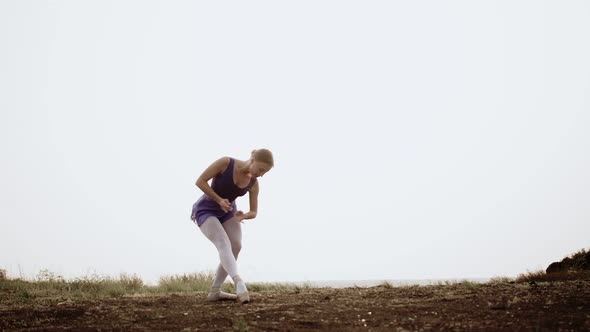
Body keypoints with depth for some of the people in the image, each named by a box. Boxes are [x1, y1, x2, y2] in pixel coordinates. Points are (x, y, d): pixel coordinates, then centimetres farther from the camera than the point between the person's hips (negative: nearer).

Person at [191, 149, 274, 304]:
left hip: (227, 212, 6)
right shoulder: (225, 162, -23)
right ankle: (239, 284, -48)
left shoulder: (253, 183, -8)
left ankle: (215, 291, -5)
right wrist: (219, 200, -27)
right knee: (224, 244, -28)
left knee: (236, 247, -16)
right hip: (206, 211, -6)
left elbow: (253, 213, -2)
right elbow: (200, 181, -20)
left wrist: (243, 216, -25)